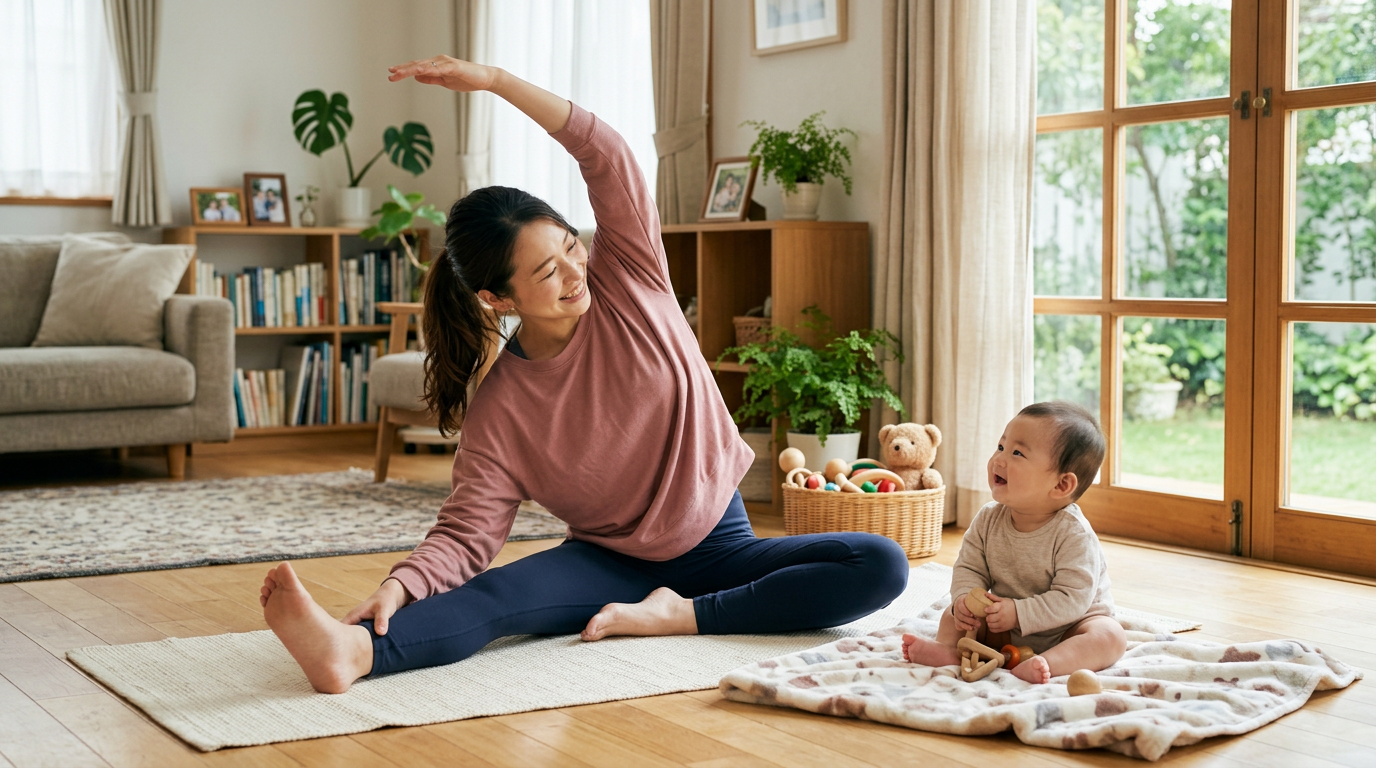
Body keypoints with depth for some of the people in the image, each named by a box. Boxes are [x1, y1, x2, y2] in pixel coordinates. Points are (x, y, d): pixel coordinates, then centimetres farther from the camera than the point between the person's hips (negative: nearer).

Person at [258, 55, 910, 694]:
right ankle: (354, 651, -57)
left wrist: (495, 80, -27)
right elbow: (468, 531, -17)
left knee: (881, 567, -22)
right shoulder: (497, 409, -12)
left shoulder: (628, 284, -8)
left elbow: (606, 156, -18)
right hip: (613, 563, -2)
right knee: (495, 594, -32)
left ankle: (685, 616, -28)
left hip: (717, 543, 2)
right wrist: (402, 585, -39)